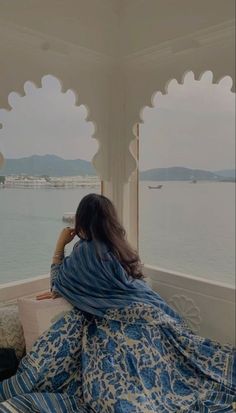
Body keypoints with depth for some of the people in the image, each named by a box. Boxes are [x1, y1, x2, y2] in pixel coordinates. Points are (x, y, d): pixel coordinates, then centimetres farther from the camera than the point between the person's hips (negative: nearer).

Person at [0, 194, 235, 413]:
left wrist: (60, 244, 15)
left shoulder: (85, 250, -7)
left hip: (122, 321, -9)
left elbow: (58, 280, 10)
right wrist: (58, 292, 26)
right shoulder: (118, 246, 17)